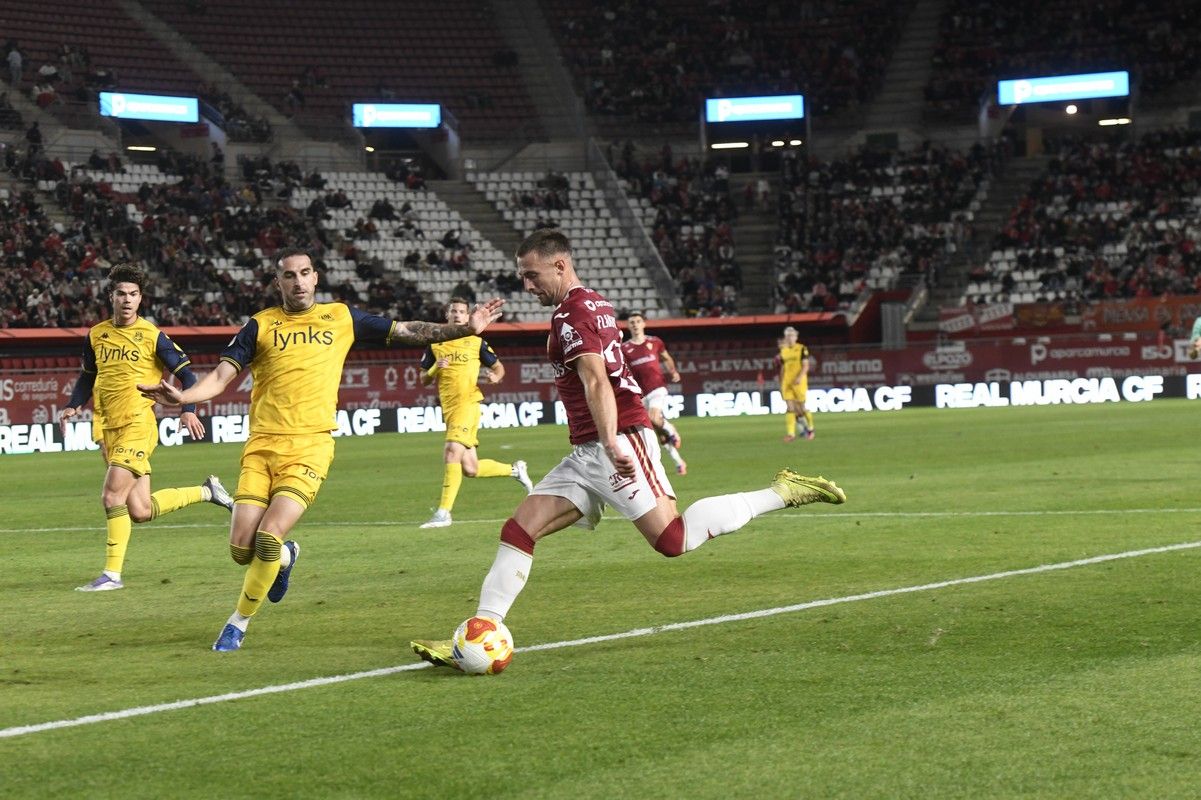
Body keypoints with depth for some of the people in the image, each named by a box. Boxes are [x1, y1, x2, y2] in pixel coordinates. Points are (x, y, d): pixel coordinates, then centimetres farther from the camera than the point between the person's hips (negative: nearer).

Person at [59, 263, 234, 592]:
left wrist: (188, 410, -16)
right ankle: (207, 492, 28)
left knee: (113, 496, -18)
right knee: (140, 511, 6)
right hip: (109, 428, 6)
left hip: (138, 425, -6)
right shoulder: (96, 336, 10)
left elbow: (185, 373, -1)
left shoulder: (152, 336, -4)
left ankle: (112, 574, -9)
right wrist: (74, 406, 8)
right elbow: (88, 376, 25)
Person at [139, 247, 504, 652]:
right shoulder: (261, 325, 8)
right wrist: (182, 396, -18)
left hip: (309, 447, -1)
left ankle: (238, 624, 4)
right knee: (242, 549, -6)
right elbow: (222, 375, 1)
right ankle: (285, 558, 31)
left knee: (269, 538, -17)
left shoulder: (340, 317, 11)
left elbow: (406, 331, 16)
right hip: (261, 446, 1)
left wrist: (466, 328, 9)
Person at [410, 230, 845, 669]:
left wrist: (611, 442, -34)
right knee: (518, 530, 1)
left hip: (621, 439, -10)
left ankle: (783, 492, -6)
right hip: (587, 454, 10)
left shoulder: (572, 312, -10)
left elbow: (595, 380, -23)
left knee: (673, 540, -17)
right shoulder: (595, 304, 20)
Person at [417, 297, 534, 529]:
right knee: (470, 469, 5)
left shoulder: (476, 342, 5)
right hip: (448, 407, 5)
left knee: (452, 450, -24)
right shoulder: (434, 344, 11)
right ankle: (515, 470, 31)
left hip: (468, 403, -5)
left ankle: (444, 512, -22)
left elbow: (499, 367, 13)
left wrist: (495, 377, -9)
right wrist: (435, 369, -7)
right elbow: (423, 380, 14)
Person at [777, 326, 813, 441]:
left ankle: (810, 428, 23)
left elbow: (806, 366, -8)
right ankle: (790, 434, -10)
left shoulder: (802, 349, -2)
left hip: (799, 382, -4)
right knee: (790, 408, -5)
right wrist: (781, 384, 15)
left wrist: (800, 377, -23)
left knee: (800, 408, 0)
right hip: (787, 383, 4)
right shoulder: (783, 351, 12)